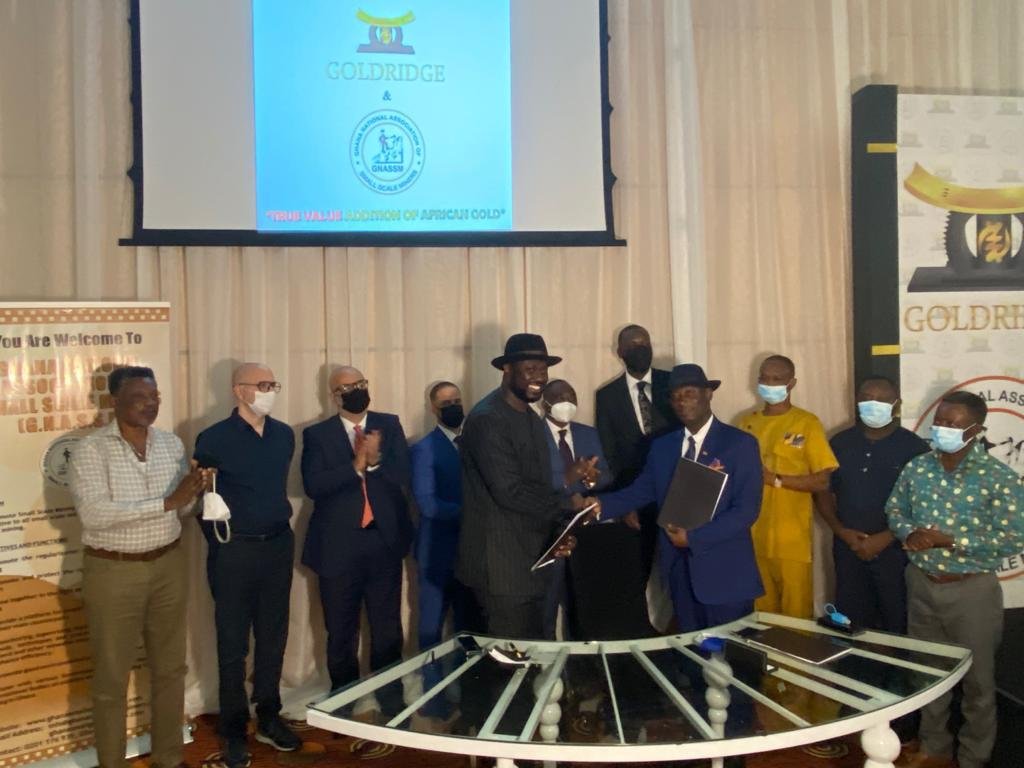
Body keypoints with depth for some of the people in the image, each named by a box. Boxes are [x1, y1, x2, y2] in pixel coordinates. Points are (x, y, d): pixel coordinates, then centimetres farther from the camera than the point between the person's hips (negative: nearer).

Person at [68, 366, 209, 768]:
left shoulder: (171, 443, 3)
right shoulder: (90, 449, -13)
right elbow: (94, 514, -25)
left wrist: (193, 490, -13)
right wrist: (167, 501, -28)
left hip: (168, 566, 5)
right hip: (113, 572, -5)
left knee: (170, 668, 15)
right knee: (111, 677, 8)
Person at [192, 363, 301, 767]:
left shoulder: (284, 435, 5)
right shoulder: (213, 439, -9)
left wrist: (279, 527, 12)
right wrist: (219, 543, -2)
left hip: (279, 546, 4)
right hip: (234, 551, -4)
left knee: (273, 637, 13)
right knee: (233, 643, 6)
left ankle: (269, 718, 28)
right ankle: (234, 730, 19)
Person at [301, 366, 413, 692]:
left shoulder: (389, 425, 6)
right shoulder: (317, 434, 0)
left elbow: (403, 476, -4)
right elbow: (313, 486, -12)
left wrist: (376, 460, -22)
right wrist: (355, 466, -22)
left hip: (384, 543, 1)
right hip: (339, 547, -1)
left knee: (388, 631, 10)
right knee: (340, 634, 12)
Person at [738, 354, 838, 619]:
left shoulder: (807, 423, -4)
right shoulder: (747, 422, 10)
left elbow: (822, 481, -8)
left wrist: (776, 479, -17)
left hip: (792, 537, -4)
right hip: (753, 535, 4)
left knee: (796, 612, 2)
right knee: (761, 610, 12)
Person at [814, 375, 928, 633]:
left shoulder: (914, 447, -4)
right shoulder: (840, 443, 7)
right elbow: (823, 491, 10)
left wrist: (884, 539, -13)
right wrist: (841, 531, -4)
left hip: (896, 551, -3)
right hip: (848, 549, 3)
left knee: (898, 626, 2)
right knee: (851, 624, 9)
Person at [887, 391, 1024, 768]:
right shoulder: (916, 467, -1)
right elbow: (894, 510, 10)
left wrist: (950, 541, -23)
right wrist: (910, 534, -12)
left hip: (971, 590, -4)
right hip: (921, 584, 4)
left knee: (976, 679, 12)